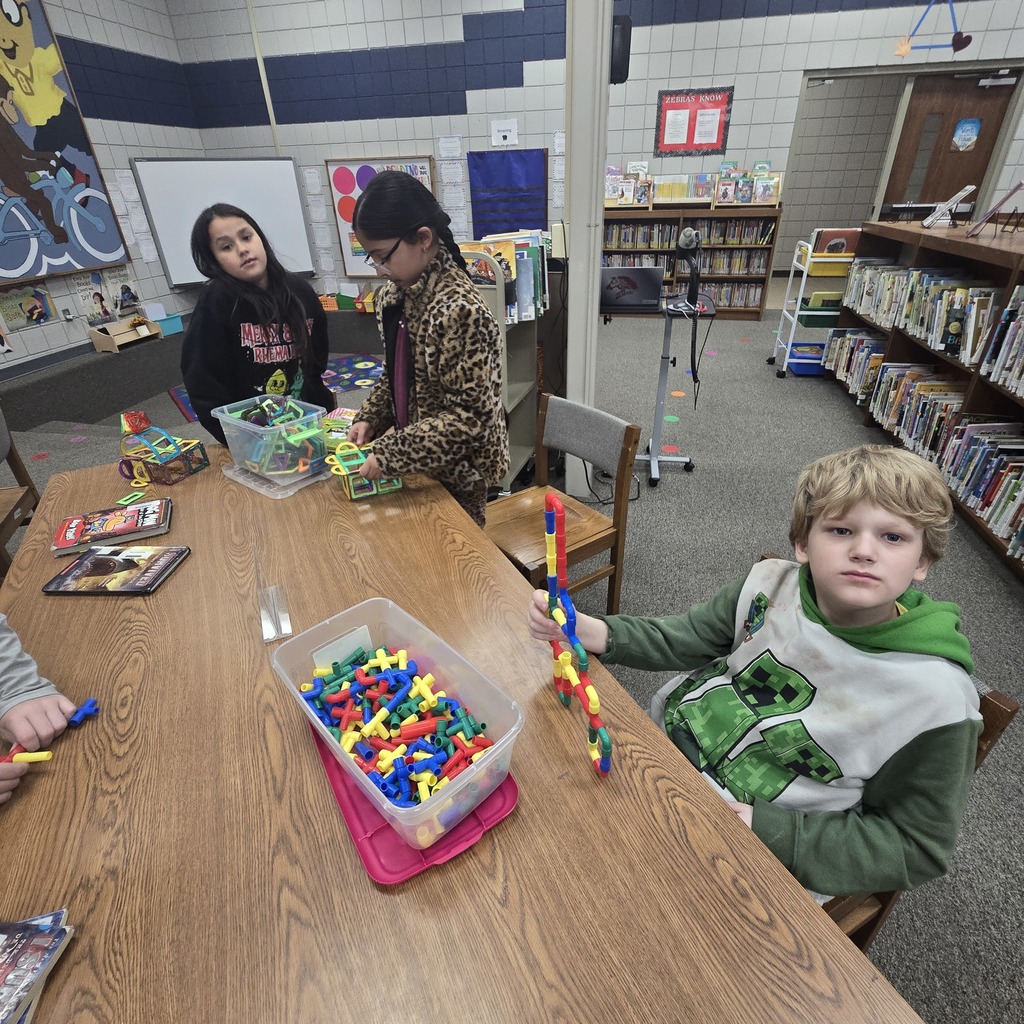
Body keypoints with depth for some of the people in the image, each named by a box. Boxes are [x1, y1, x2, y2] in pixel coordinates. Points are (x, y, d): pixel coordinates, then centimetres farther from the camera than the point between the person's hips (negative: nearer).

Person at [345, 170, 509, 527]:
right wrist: (369, 419, -2)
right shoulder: (394, 294, 0)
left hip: (455, 467, -7)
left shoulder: (459, 309, -25)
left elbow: (470, 415, -26)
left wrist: (390, 454, -24)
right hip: (418, 461, 7)